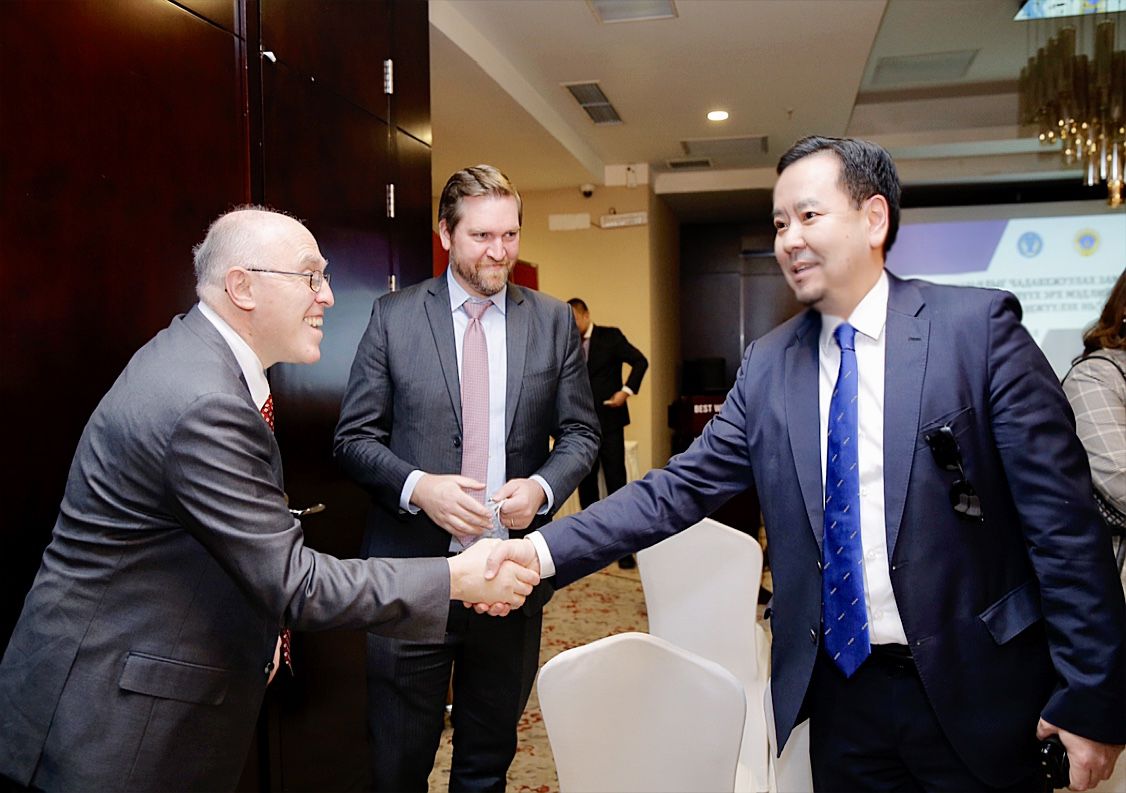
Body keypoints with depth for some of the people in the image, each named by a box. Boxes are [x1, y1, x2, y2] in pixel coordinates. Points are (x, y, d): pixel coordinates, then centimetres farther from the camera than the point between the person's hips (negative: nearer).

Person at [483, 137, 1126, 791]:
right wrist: (546, 551, -13)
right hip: (840, 689, 3)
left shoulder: (979, 326, -9)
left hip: (974, 693, -3)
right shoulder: (768, 365, 1)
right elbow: (683, 487, -3)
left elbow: (1061, 514, -10)